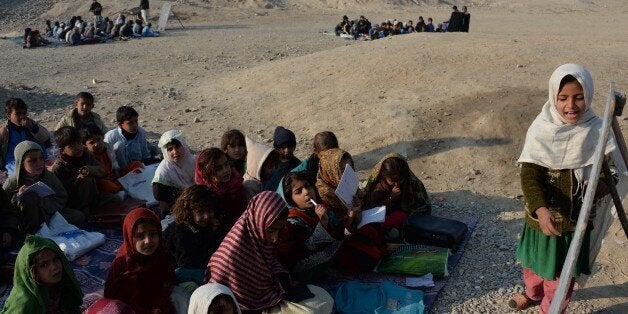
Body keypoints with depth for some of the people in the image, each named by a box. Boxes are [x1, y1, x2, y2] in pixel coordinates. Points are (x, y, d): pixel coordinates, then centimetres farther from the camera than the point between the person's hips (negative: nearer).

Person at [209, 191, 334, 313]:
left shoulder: (260, 233, -9)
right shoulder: (234, 253, -32)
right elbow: (244, 302, -24)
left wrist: (282, 277, -9)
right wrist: (284, 293, -19)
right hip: (253, 307, -8)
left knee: (325, 301, 5)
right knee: (315, 309, -15)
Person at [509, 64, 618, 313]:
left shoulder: (597, 132, -13)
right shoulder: (541, 129, -15)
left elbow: (608, 174, -8)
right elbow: (529, 174, -22)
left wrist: (599, 185, -33)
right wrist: (541, 209, -39)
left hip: (576, 219, -1)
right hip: (540, 215, 1)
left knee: (561, 274, 15)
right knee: (534, 264, 25)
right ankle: (533, 293, 56)